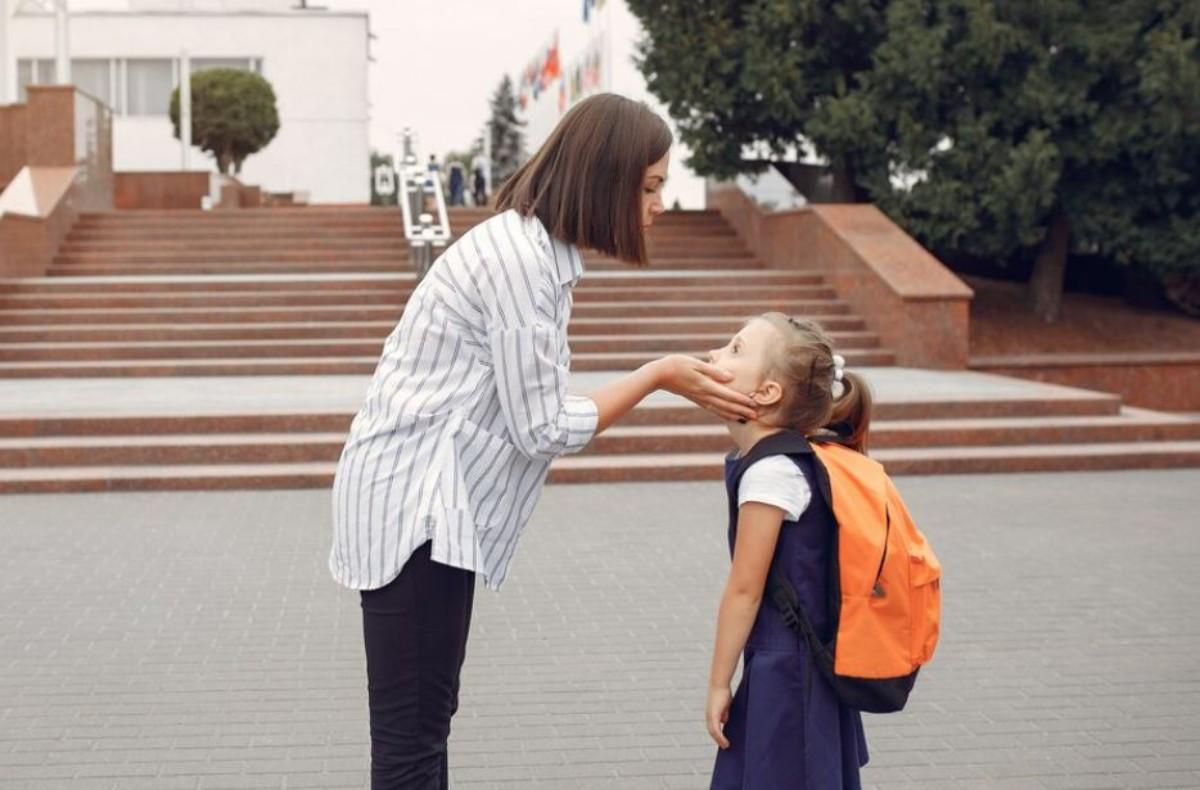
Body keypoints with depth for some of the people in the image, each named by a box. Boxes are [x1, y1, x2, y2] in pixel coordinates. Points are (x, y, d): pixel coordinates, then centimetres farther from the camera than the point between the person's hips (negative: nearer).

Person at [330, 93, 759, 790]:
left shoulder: (536, 247, 11)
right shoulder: (520, 257, -20)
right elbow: (544, 429, -17)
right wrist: (659, 377, -9)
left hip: (431, 502, 11)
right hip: (414, 507, -11)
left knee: (425, 727, 17)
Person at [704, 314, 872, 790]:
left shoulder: (770, 473, -21)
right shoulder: (792, 458, 6)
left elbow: (744, 589, -17)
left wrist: (719, 684, -9)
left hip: (784, 674, -9)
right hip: (801, 665, 9)